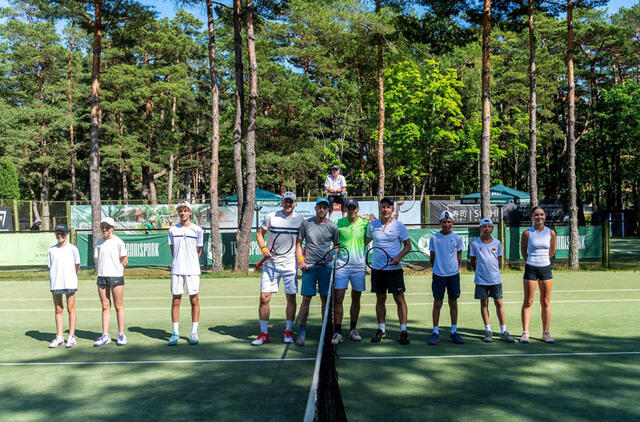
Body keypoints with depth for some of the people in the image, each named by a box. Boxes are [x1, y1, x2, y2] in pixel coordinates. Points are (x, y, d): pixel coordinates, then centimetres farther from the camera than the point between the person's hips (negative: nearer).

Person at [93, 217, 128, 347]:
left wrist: (116, 270, 1)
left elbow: (124, 260, 0)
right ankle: (105, 335, 11)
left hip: (116, 277, -4)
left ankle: (121, 335, 8)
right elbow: (96, 259, 16)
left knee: (118, 306, 1)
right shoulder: (98, 243, 11)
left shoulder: (118, 242, -3)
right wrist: (105, 269, 6)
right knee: (105, 307, 7)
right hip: (102, 276, 4)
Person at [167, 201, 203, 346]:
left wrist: (191, 262, 8)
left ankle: (194, 333, 9)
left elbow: (198, 251, 9)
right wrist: (178, 262, 8)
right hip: (177, 269, 2)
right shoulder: (173, 230, 8)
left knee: (194, 300, 1)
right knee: (176, 301, 2)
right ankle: (175, 333, 10)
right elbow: (172, 250, 15)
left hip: (192, 269, -1)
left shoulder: (197, 230, 3)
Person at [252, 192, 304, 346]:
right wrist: (263, 248, -6)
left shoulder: (300, 219, 3)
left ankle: (288, 331, 19)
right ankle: (264, 334, 9)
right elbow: (260, 234, 11)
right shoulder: (271, 217, 1)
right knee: (264, 297, -3)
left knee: (291, 298, 3)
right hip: (271, 263, 0)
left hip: (290, 264, 0)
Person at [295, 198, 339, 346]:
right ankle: (301, 332, 3)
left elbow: (337, 245, 14)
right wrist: (300, 260, -2)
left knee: (325, 298, 5)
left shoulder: (332, 226, 5)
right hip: (309, 266, -1)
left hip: (326, 266, 1)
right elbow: (298, 243, 9)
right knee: (306, 298, -4)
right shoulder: (306, 223, 4)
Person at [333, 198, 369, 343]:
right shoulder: (338, 223, 1)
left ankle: (353, 329, 22)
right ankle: (338, 332, 2)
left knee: (356, 299, 9)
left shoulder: (365, 223, 4)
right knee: (338, 299, -5)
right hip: (341, 265, -1)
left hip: (359, 266, 2)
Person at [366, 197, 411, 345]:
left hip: (394, 268, -2)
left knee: (399, 299, -2)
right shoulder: (372, 225, 4)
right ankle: (381, 330, 20)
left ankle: (403, 331, 5)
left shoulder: (399, 226, -3)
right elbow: (366, 241, 18)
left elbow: (408, 245, 3)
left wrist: (399, 257, -12)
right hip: (377, 268, 2)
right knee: (380, 299, 9)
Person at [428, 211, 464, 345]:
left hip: (453, 275, 1)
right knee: (437, 303, 1)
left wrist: (454, 268, 7)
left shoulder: (457, 238, 3)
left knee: (453, 303, 7)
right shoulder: (434, 238, 0)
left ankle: (454, 332, 16)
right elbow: (432, 256, 9)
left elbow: (459, 256, 12)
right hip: (438, 274, -1)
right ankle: (435, 332, 8)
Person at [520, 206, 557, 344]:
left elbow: (552, 251, 14)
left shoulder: (551, 233, 1)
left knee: (546, 302, 7)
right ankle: (525, 333, 8)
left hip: (546, 269, 2)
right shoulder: (527, 233, -5)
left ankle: (546, 333, 15)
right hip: (530, 269, -2)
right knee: (528, 302, 2)